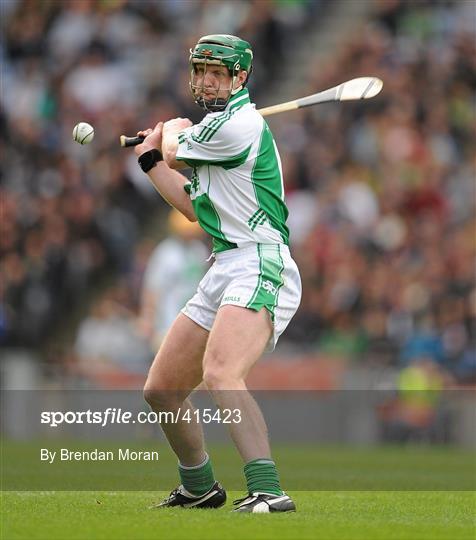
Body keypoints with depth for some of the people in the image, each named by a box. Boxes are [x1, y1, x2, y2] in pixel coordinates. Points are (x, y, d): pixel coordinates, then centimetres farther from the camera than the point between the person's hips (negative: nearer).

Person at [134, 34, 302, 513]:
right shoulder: (215, 130, 21)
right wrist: (149, 159, 35)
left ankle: (266, 490, -42)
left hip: (260, 265, -10)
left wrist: (173, 132, 27)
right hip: (223, 271, 10)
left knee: (220, 374, -33)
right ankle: (199, 488, 33)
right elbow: (197, 208, 29)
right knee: (161, 391, 15)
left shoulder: (238, 123, -11)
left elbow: (175, 151, 4)